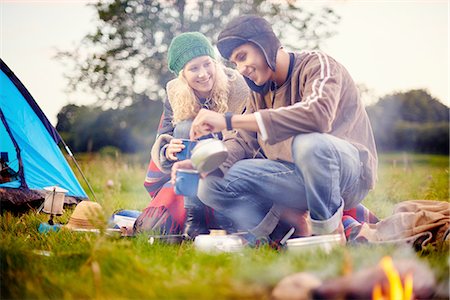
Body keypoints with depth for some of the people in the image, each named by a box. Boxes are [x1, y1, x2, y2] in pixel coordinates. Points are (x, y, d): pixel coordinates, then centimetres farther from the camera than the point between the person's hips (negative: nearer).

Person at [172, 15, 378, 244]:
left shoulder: (317, 65, -11)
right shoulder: (260, 92, 13)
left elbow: (317, 115, -32)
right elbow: (243, 142, 8)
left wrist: (229, 120, -34)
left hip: (348, 171, -6)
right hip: (298, 177, 6)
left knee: (309, 143, -40)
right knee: (212, 184, -10)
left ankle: (329, 231, -16)